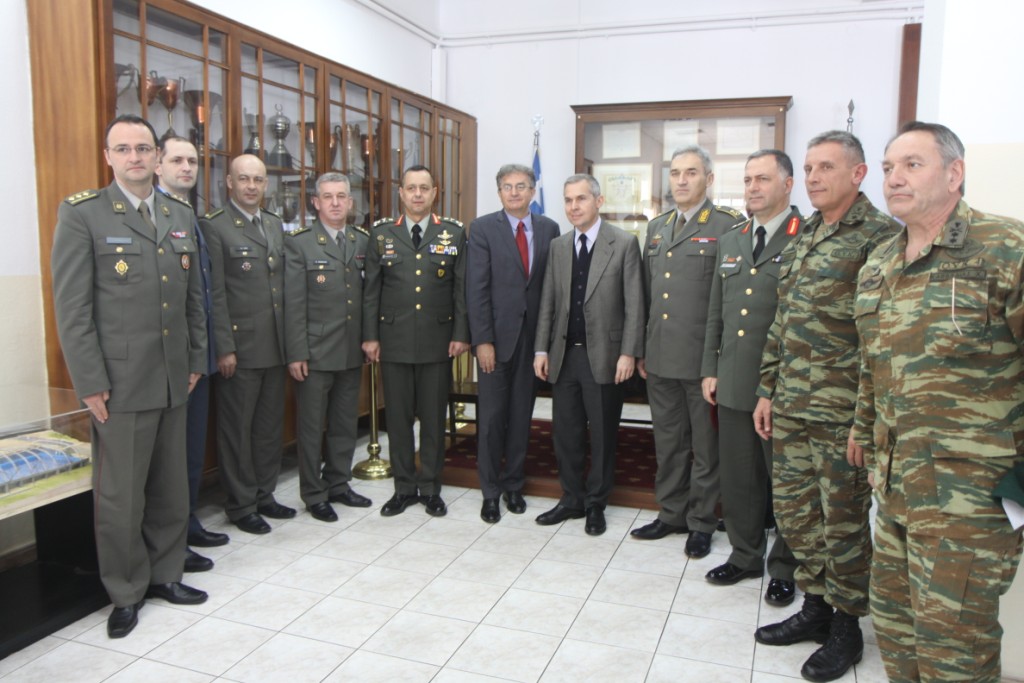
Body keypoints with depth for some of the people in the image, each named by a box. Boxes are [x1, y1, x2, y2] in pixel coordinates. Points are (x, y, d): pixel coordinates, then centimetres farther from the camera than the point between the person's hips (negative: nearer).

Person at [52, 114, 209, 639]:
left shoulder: (181, 215, 11)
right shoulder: (82, 213, -6)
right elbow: (71, 306, -9)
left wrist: (196, 359, 10)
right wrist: (90, 384, -12)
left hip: (174, 379, 5)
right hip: (120, 382, -5)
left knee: (171, 487, 15)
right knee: (121, 495, 6)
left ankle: (165, 574, 32)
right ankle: (126, 593, 24)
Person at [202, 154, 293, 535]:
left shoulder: (275, 225, 14)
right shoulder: (215, 226, -7)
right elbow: (215, 293, -11)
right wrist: (224, 348, -14)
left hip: (275, 346, 7)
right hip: (240, 346, -6)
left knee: (271, 426, 15)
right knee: (238, 428, 6)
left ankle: (264, 495, 29)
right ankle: (241, 506, 19)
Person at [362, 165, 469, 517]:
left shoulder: (454, 233, 4)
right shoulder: (381, 233, 5)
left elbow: (461, 288, 2)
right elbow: (371, 289, 5)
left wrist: (460, 334, -3)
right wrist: (370, 336, 0)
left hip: (437, 340, 0)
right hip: (394, 339, 1)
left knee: (434, 417, 7)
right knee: (397, 416, 7)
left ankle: (430, 488, 21)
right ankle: (404, 487, 22)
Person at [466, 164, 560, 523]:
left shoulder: (549, 228, 7)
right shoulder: (483, 228, -2)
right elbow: (476, 289, -7)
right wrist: (482, 340, -12)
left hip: (533, 334, 3)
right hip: (496, 335, -2)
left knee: (521, 415, 10)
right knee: (491, 416, 3)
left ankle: (513, 484, 26)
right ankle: (490, 491, 18)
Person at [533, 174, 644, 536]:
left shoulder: (624, 243, -4)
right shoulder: (557, 246, 9)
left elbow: (633, 304, -7)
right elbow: (547, 303, 10)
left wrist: (628, 353, -12)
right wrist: (541, 349, 4)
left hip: (603, 355, -4)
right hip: (564, 355, 4)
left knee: (603, 435, 7)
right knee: (566, 432, 11)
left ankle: (596, 504, 23)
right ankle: (572, 499, 27)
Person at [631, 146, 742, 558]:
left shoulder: (728, 226, -7)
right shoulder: (656, 227, 14)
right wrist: (641, 349, 14)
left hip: (703, 358, -6)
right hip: (661, 358, 6)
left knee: (706, 447, 8)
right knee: (667, 443, 16)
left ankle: (701, 523, 22)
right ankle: (671, 514, 31)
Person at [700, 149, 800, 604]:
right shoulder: (730, 242, 14)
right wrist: (709, 368, 12)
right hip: (733, 382, 6)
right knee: (737, 477, 14)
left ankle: (785, 568, 24)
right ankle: (745, 555, 31)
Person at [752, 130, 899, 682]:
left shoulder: (879, 236, -10)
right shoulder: (802, 239, 14)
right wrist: (768, 389, 15)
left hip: (843, 409, -7)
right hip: (791, 408, 7)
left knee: (843, 520, 6)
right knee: (793, 511, 14)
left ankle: (846, 626, 25)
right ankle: (814, 608, 33)